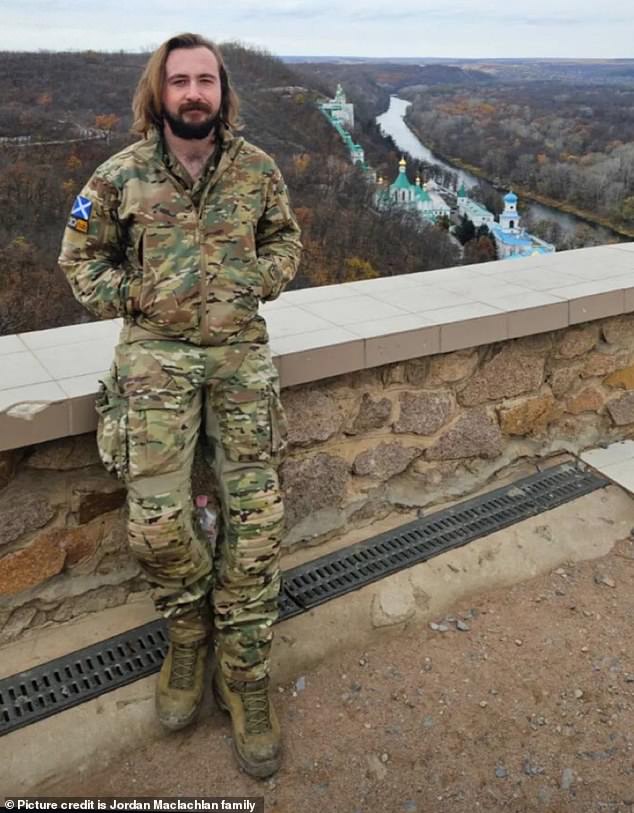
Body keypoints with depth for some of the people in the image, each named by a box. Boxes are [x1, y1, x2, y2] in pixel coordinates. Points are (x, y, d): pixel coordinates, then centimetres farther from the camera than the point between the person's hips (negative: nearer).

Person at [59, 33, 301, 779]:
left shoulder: (257, 168, 3)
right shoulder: (122, 175, 0)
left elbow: (285, 239, 17)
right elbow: (81, 255, 10)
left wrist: (257, 282, -1)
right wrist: (130, 299, -4)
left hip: (240, 353, 1)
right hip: (156, 355, -1)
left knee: (255, 517, -4)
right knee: (157, 522, -10)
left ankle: (244, 676, 14)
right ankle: (188, 631, 23)